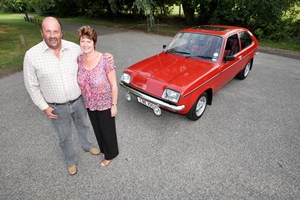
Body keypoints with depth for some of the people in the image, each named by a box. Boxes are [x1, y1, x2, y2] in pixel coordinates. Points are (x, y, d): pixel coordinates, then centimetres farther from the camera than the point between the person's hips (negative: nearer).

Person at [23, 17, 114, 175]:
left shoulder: (74, 48, -10)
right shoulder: (32, 55, -15)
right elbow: (31, 85, -6)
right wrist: (44, 107, -8)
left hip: (78, 101, 2)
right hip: (57, 108, -1)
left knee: (83, 126, 26)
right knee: (65, 137, 19)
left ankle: (87, 145, 56)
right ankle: (71, 160, 45)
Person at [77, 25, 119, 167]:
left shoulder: (105, 60, -22)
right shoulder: (79, 60, -6)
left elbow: (113, 85, -17)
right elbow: (79, 81, 8)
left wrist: (114, 105, -14)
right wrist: (86, 101, 8)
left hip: (105, 104, -5)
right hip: (89, 104, 5)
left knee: (107, 130, 15)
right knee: (97, 129, 24)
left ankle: (110, 154, 40)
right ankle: (103, 149, 51)